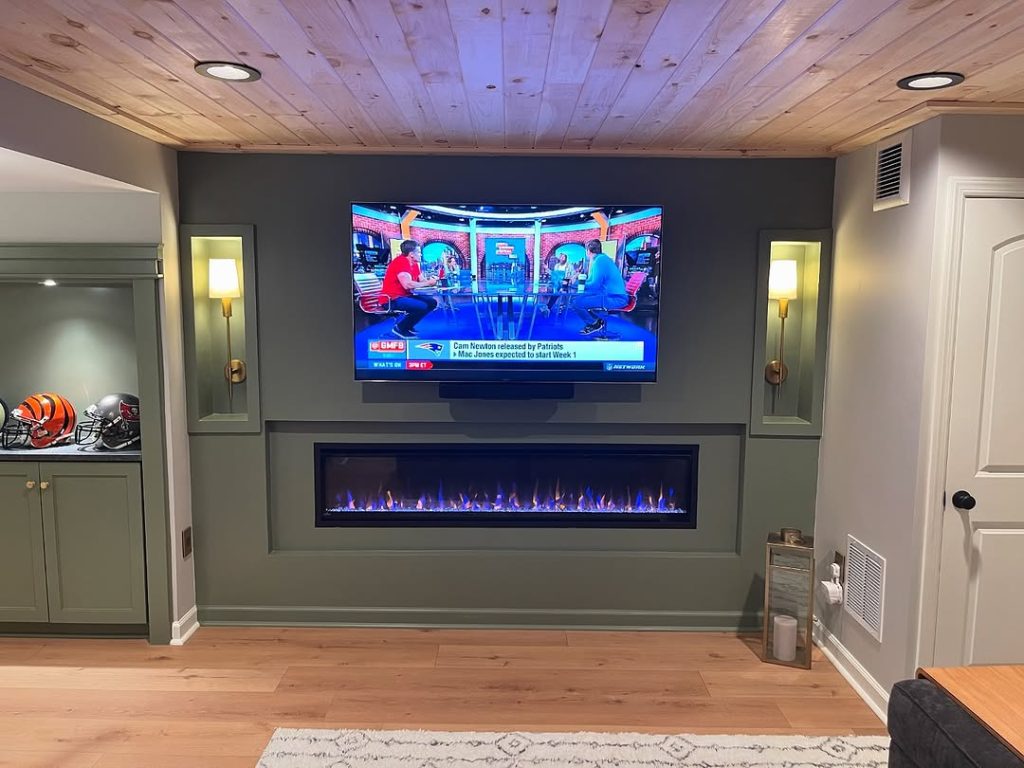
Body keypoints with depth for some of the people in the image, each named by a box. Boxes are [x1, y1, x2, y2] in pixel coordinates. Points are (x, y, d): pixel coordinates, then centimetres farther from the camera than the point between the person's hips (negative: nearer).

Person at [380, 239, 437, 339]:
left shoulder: (414, 264, 12)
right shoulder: (400, 262, -18)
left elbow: (422, 280, 12)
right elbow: (407, 284, -29)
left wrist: (430, 281, -12)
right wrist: (427, 283, -17)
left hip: (406, 296, 10)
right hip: (392, 299, -10)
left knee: (432, 302, 4)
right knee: (422, 306, -27)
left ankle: (408, 326, 9)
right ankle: (400, 328, -8)